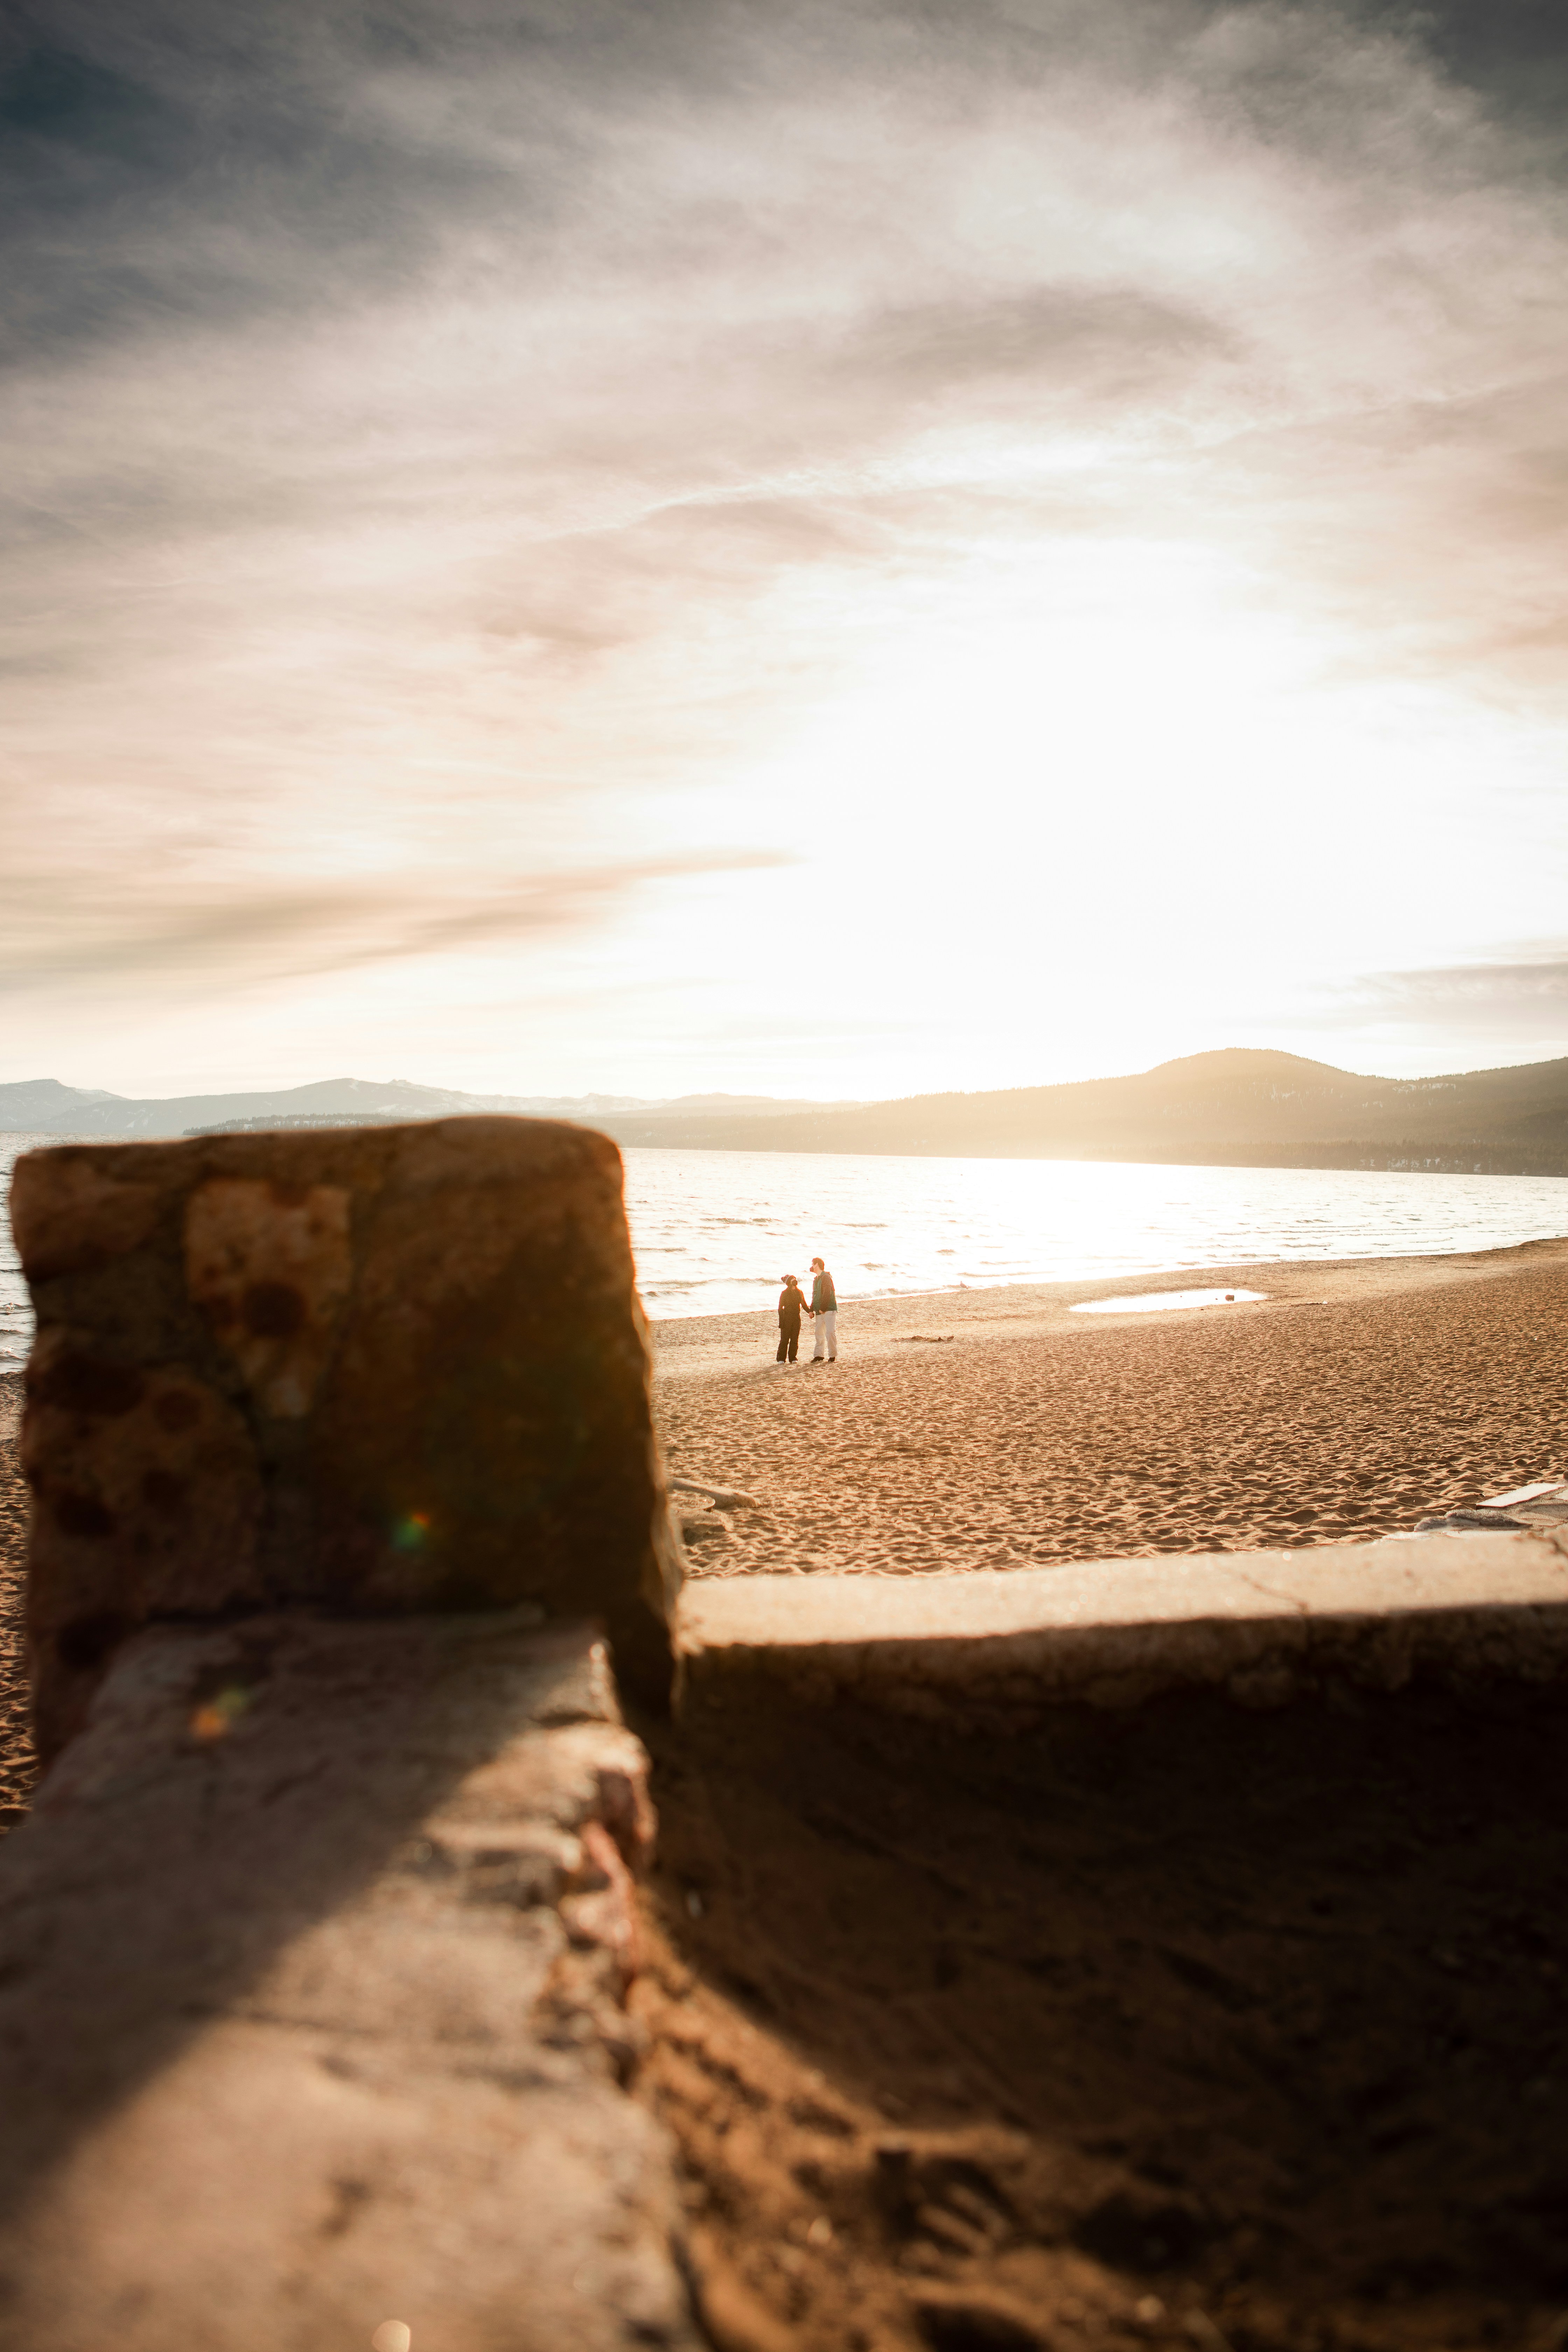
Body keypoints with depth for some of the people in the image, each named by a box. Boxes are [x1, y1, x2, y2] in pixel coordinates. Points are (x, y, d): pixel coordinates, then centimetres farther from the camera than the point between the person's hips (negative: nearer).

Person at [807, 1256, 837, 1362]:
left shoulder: (826, 1277, -8)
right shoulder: (816, 1279, 20)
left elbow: (827, 1294, -17)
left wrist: (823, 1308, -19)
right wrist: (812, 1310, 15)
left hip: (829, 1310, -9)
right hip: (819, 1312, 9)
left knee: (830, 1332, -13)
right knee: (819, 1333, 7)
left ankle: (833, 1356, -9)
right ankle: (818, 1356, 10)